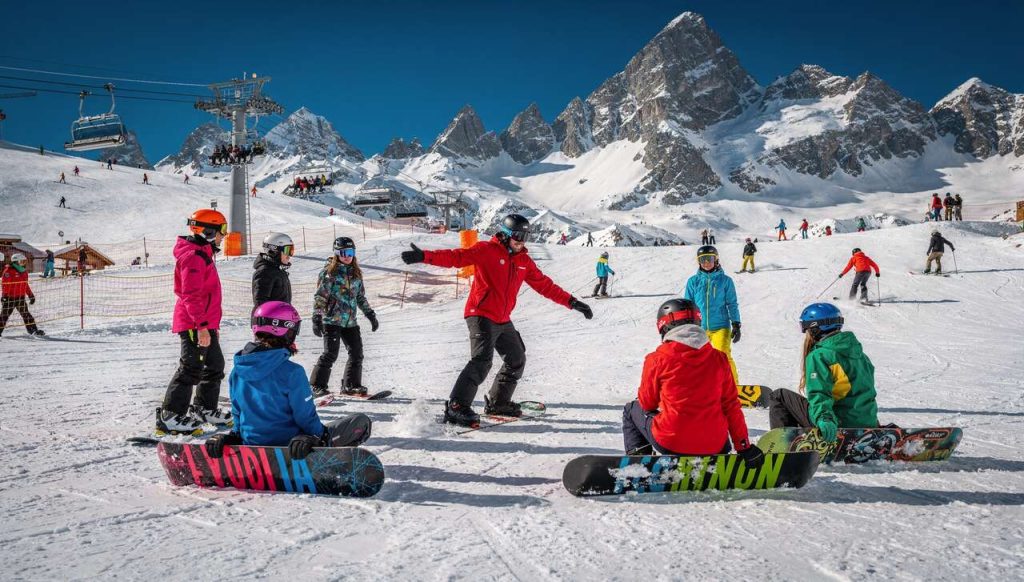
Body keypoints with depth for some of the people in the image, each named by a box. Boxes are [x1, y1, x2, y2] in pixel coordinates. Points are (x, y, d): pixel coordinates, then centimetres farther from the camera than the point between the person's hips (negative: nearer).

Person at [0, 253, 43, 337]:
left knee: (26, 314, 7)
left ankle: (33, 330, 9)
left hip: (21, 297, 7)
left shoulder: (24, 272, 12)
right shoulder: (9, 271, -12)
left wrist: (31, 295, 20)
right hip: (10, 298, -6)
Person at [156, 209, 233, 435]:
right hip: (195, 325, -11)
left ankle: (205, 409, 30)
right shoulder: (194, 257, -16)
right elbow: (191, 295, -24)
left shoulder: (202, 255, 18)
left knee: (215, 365, 18)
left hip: (205, 323, 11)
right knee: (191, 369, -8)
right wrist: (202, 326, -28)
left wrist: (212, 324, 28)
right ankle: (170, 417, -3)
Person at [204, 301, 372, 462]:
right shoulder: (291, 372, -23)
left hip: (251, 444, 7)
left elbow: (238, 412, 6)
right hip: (287, 445, -7)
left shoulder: (237, 371, -5)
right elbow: (306, 418, -15)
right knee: (361, 421, 0)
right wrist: (321, 437, 3)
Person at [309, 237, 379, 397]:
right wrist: (317, 319, -16)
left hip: (350, 321, 6)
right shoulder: (329, 272, -5)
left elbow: (361, 298, 22)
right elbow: (320, 297, -9)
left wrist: (371, 315, 18)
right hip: (332, 319, -6)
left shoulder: (356, 273, 13)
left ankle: (350, 385, 16)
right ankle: (317, 386, 0)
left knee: (357, 353, 4)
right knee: (330, 353, -11)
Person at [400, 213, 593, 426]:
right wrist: (425, 256, -32)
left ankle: (498, 402, 32)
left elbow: (544, 284, 16)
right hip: (481, 315, -8)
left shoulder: (524, 261, 12)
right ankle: (456, 407, -20)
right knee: (482, 360, -22)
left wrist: (571, 301, 12)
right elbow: (455, 257, -18)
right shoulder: (487, 250, -8)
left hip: (503, 321, 8)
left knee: (517, 360, 17)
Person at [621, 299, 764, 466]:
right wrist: (745, 446, 11)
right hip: (713, 446, 3)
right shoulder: (718, 358, 1)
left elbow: (647, 403, 5)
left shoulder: (657, 359, -7)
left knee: (631, 410, 23)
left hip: (669, 444, -3)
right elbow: (731, 406, 4)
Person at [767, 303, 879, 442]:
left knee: (779, 396, 7)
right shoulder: (858, 351, 13)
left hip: (835, 428, -8)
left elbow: (819, 395, -23)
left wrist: (824, 419, -39)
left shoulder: (819, 356, -10)